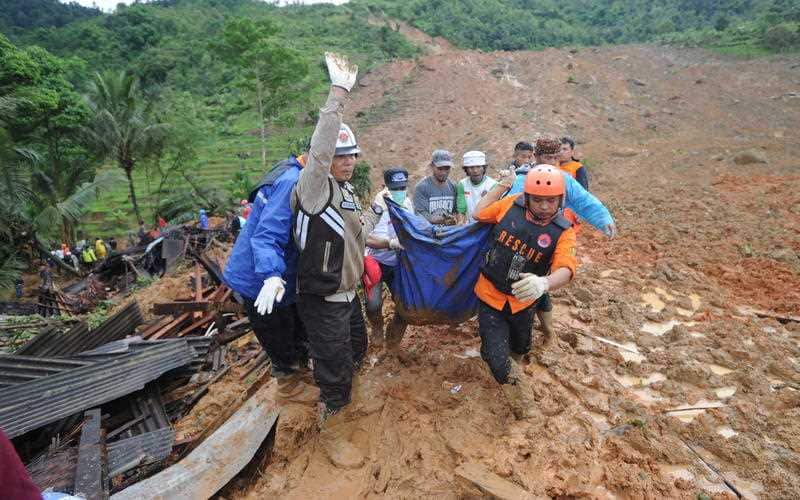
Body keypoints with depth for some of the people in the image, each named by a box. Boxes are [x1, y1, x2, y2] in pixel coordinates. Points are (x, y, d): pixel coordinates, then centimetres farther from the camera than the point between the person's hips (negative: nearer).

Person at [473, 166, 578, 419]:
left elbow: (565, 268, -31)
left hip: (523, 301, 1)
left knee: (521, 349, 27)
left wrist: (544, 283, -53)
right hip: (490, 295, -1)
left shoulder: (563, 231, -15)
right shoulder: (511, 205, -13)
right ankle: (520, 395, 19)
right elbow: (478, 214, 5)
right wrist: (503, 184, -1)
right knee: (496, 358, -12)